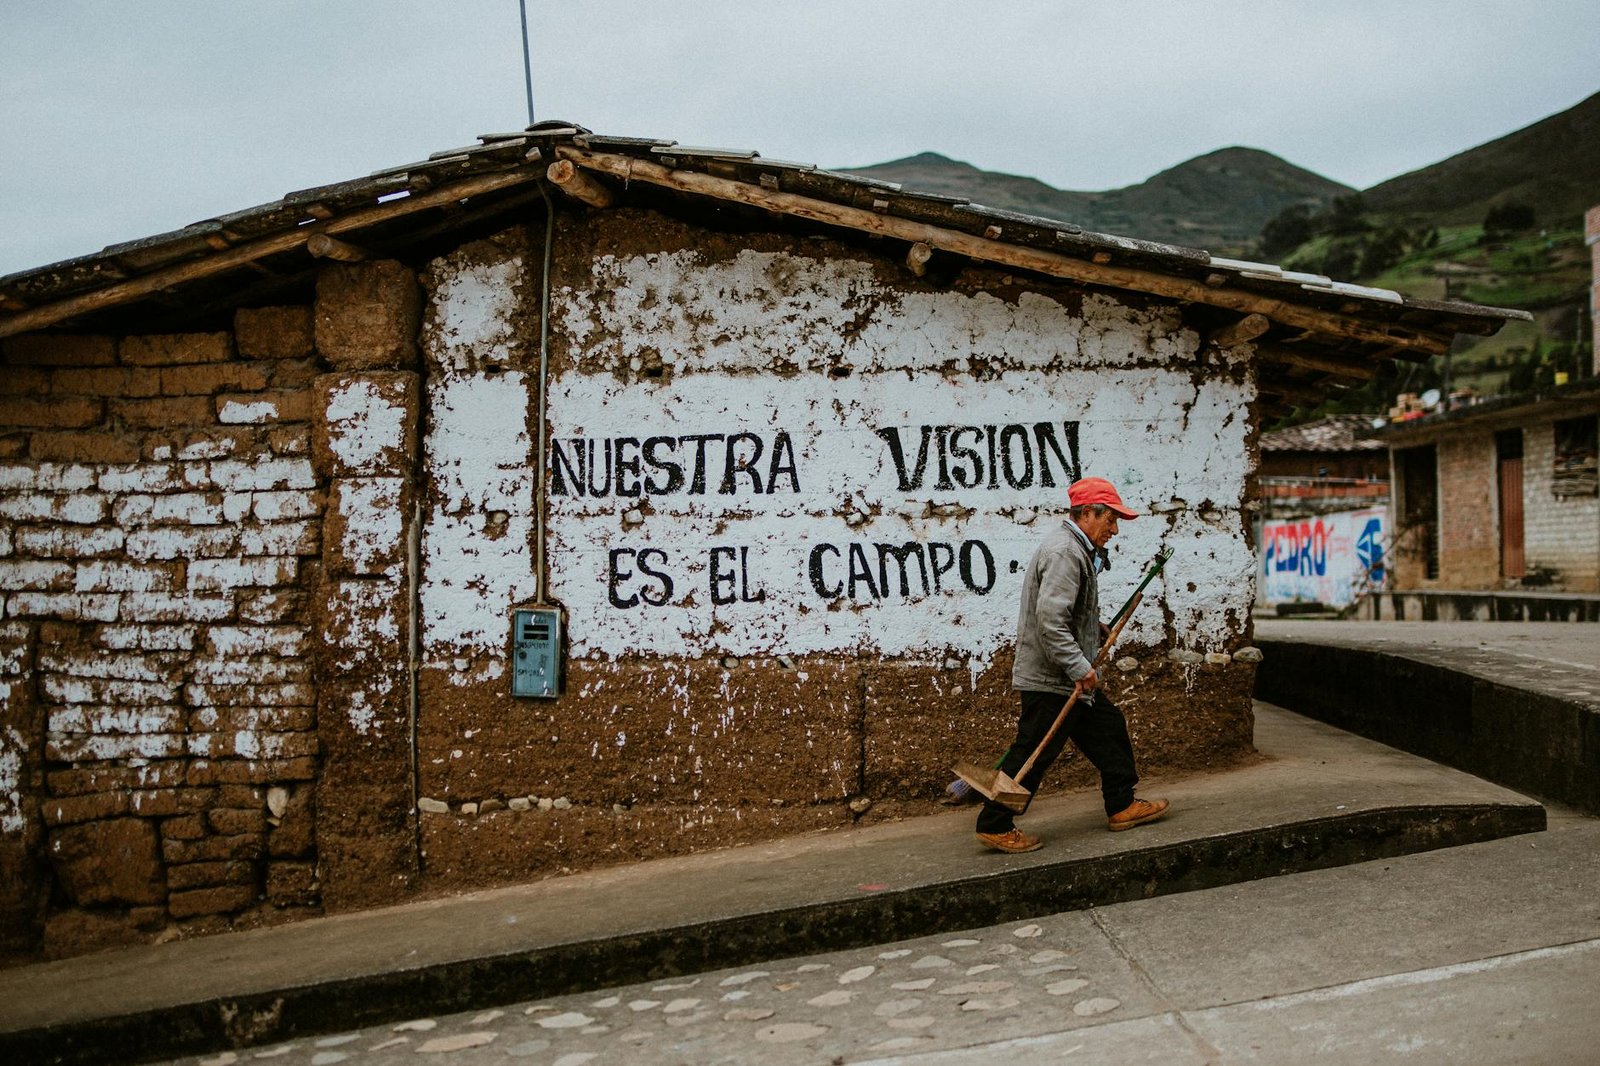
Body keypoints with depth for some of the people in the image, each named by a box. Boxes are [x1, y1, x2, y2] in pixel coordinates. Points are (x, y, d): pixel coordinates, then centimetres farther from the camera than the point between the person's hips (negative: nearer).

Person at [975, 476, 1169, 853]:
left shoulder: (1078, 550, 16)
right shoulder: (1063, 553, -19)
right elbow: (1050, 618, -28)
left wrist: (1094, 629, 16)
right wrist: (1079, 667, -26)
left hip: (1071, 679, 11)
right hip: (1048, 679, -11)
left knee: (1109, 729, 18)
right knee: (1032, 752, -5)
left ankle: (1122, 806, 31)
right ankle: (994, 826, 3)